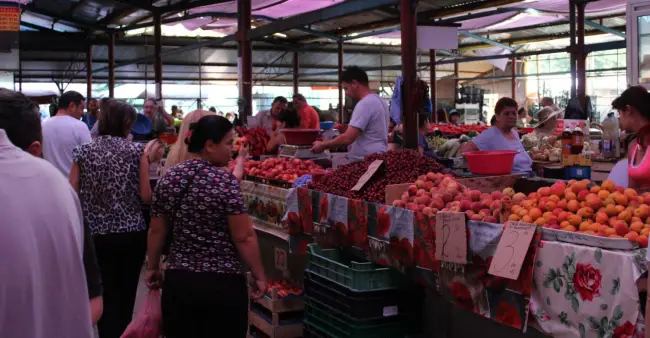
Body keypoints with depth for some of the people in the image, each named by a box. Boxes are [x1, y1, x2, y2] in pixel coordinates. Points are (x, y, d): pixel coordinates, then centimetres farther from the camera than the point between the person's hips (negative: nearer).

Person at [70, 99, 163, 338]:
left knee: (107, 298, 4)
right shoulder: (137, 151, -2)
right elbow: (146, 196, -4)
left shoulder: (83, 152, 0)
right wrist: (147, 161, 7)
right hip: (132, 234, 0)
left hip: (97, 235, 0)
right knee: (126, 296, 16)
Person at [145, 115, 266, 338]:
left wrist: (152, 268, 21)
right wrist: (259, 276, -4)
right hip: (222, 285, -5)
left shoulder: (169, 178, 2)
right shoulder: (224, 181, -14)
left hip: (177, 281, 5)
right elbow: (244, 237, -14)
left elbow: (156, 231, 8)